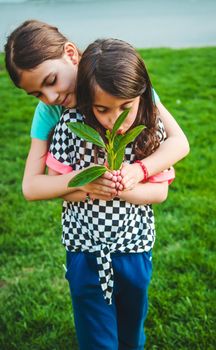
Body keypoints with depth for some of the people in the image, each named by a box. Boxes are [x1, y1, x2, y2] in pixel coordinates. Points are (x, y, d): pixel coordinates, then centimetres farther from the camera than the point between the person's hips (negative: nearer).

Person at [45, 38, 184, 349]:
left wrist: (123, 188, -25)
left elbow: (160, 191, -6)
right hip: (85, 252, -1)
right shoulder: (71, 125, -16)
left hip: (135, 248, 2)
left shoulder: (152, 130, -12)